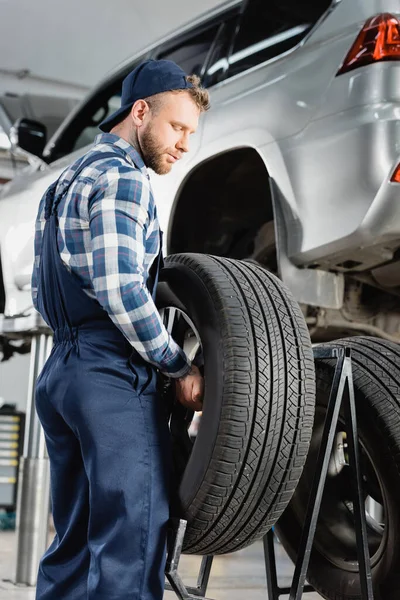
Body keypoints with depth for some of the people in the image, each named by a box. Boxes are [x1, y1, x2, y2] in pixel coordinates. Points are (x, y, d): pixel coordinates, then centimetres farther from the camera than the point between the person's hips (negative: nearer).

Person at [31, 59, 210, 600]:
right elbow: (120, 290, -20)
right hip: (114, 378, -10)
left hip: (60, 373, 10)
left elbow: (41, 292, 23)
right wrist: (181, 369, -12)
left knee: (75, 543, 14)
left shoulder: (70, 179, 23)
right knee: (131, 541, -8)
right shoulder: (122, 176, -8)